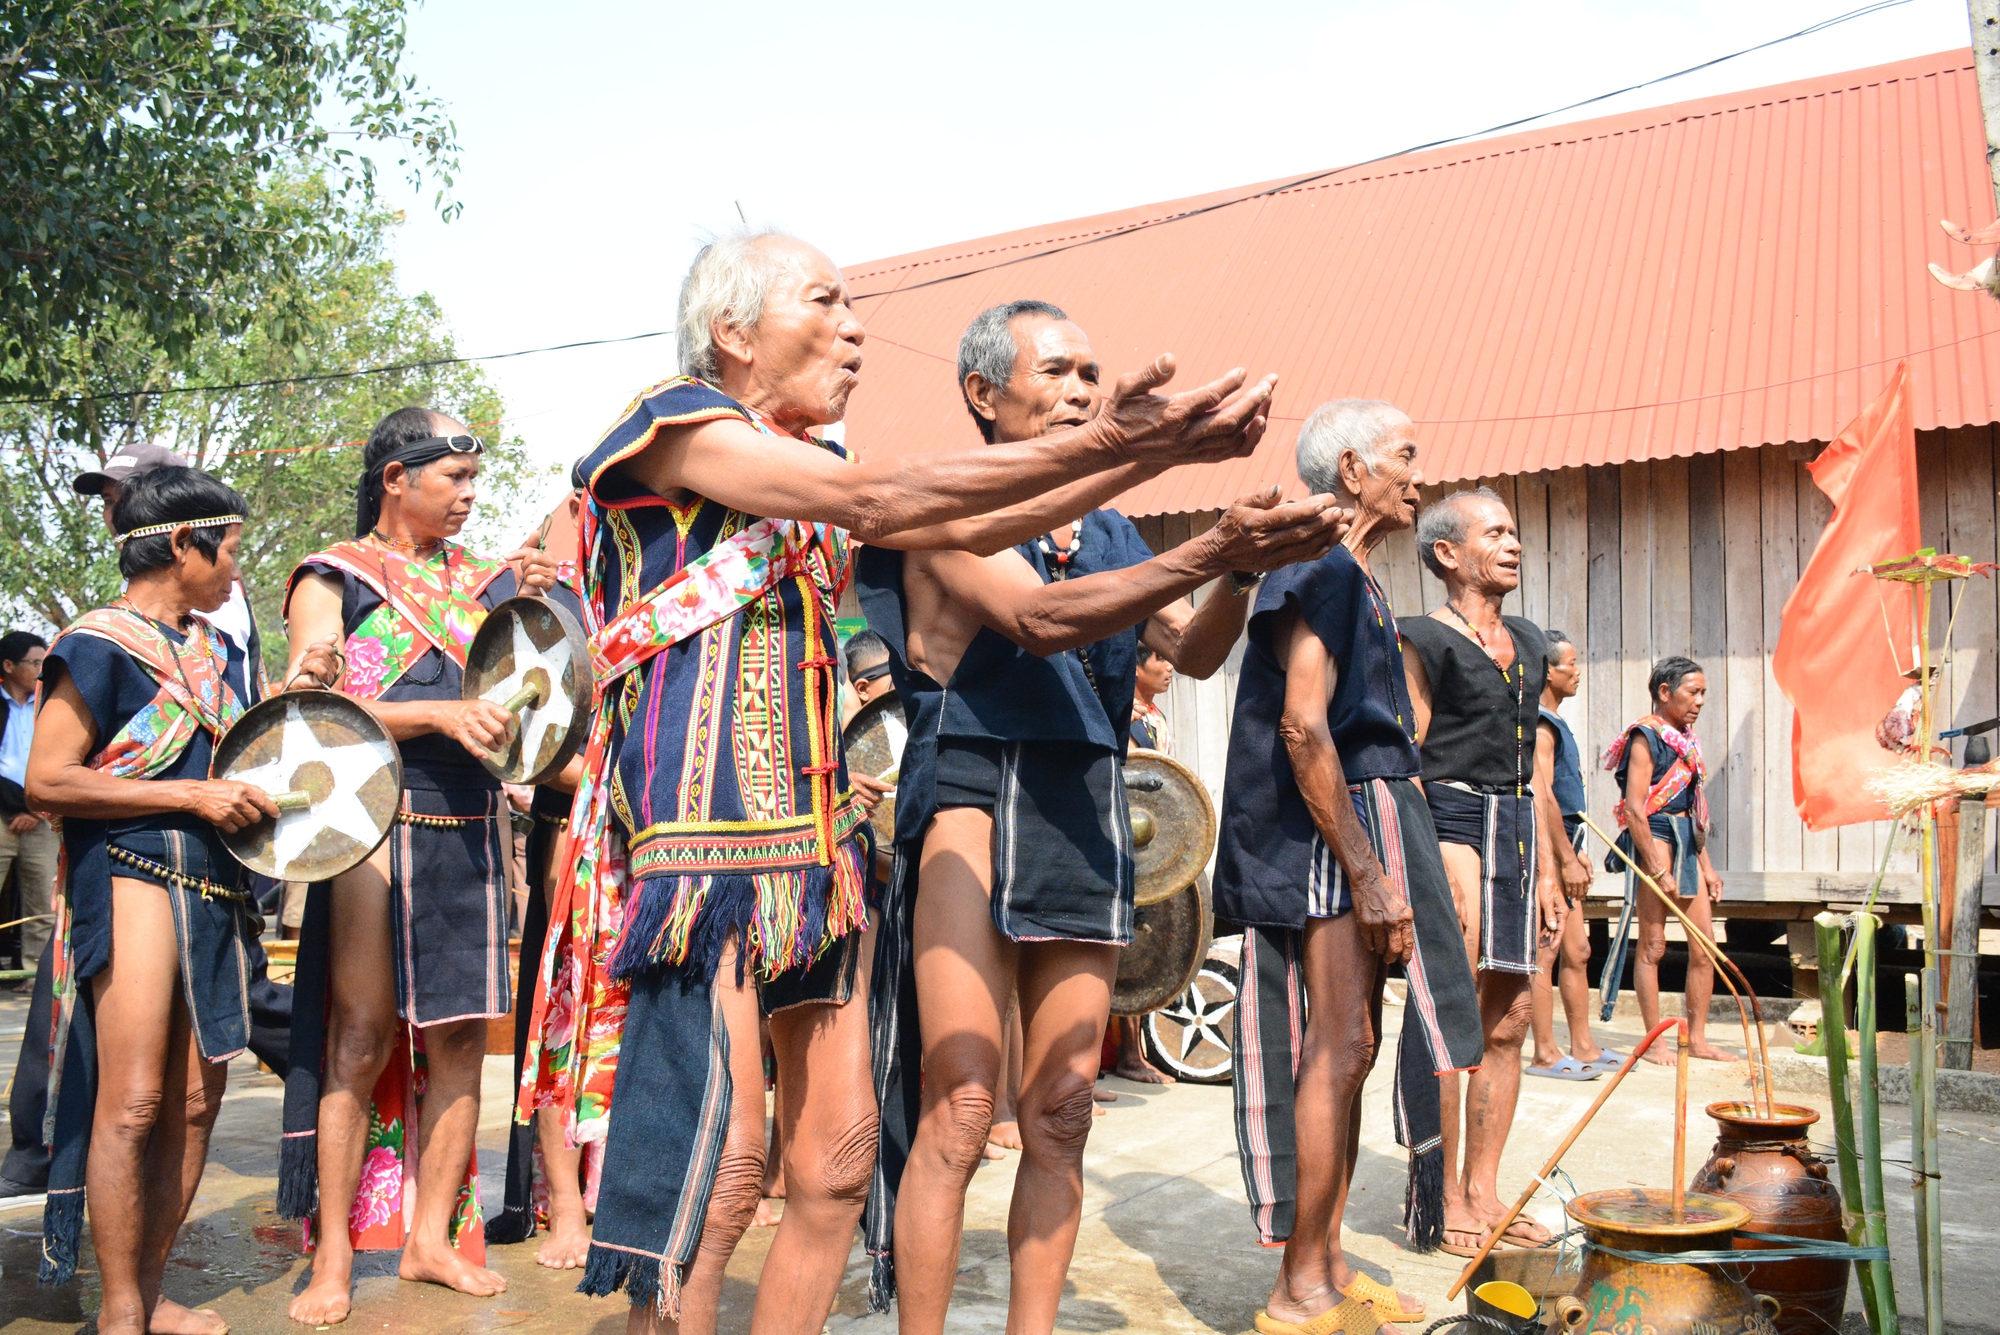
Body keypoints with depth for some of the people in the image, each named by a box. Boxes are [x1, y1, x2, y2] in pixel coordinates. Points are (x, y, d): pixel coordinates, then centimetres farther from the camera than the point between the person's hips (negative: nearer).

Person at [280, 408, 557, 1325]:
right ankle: (333, 1256, 6)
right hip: (375, 826, -5)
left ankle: (432, 1236, 15)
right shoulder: (334, 578, 3)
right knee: (361, 1038, -4)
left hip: (469, 831, 5)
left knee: (461, 1037, 4)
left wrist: (534, 607, 2)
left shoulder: (477, 578, 16)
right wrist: (441, 712, -21)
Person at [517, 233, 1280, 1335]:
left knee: (838, 1153, 7)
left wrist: (1137, 455, 0)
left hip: (807, 832, 8)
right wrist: (1105, 446, -20)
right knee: (721, 1157, -11)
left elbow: (959, 530, 11)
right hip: (697, 828, -8)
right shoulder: (675, 423, -4)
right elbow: (876, 499, -17)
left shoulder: (805, 470, 20)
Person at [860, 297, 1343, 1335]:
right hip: (972, 801, -6)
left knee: (1060, 1118, 7)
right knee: (959, 1111, -10)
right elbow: (1040, 619, -19)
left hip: (1089, 822, 6)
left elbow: (1193, 654, 9)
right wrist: (1213, 554, -26)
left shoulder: (1112, 536, 18)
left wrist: (1241, 571, -12)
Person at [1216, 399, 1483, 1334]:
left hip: (1370, 817, 10)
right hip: (1330, 833, -10)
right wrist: (1370, 877, -20)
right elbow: (1302, 729, -20)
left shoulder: (1357, 579, 21)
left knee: (1350, 1048, 11)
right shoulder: (1320, 570, -11)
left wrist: (1389, 863, 21)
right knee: (1337, 1049, -10)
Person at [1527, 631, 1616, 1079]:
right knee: (1545, 950, -6)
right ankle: (1545, 1054, -2)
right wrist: (1567, 858, -20)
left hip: (1560, 849, 10)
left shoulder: (1554, 723, 18)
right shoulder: (1539, 724, -14)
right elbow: (1543, 798, -21)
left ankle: (1583, 1046, 21)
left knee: (1577, 950, 13)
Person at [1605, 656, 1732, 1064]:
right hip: (1655, 837, -8)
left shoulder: (1685, 738, 16)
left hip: (1686, 842, 9)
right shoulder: (1646, 736, -9)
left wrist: (1706, 865, 18)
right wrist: (1658, 870, -18)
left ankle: (1697, 1039, 16)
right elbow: (1634, 809, -16)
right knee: (1653, 946, -3)